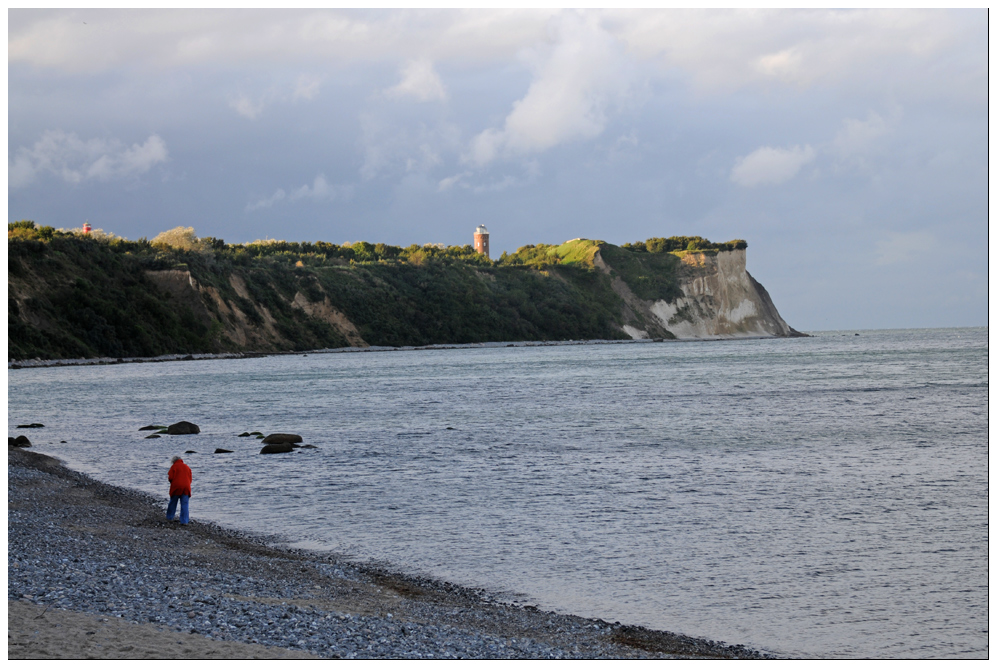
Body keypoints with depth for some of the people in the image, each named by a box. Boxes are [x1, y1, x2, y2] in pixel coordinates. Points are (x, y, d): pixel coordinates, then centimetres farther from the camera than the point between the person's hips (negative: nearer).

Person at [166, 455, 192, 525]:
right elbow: (190, 479, 15)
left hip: (176, 487, -3)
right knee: (185, 505, -1)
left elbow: (170, 477, -7)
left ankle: (169, 517, 24)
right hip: (186, 488, 3)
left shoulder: (174, 466, 0)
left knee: (173, 503, 13)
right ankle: (184, 521, -7)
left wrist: (172, 482, 13)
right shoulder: (187, 467, 16)